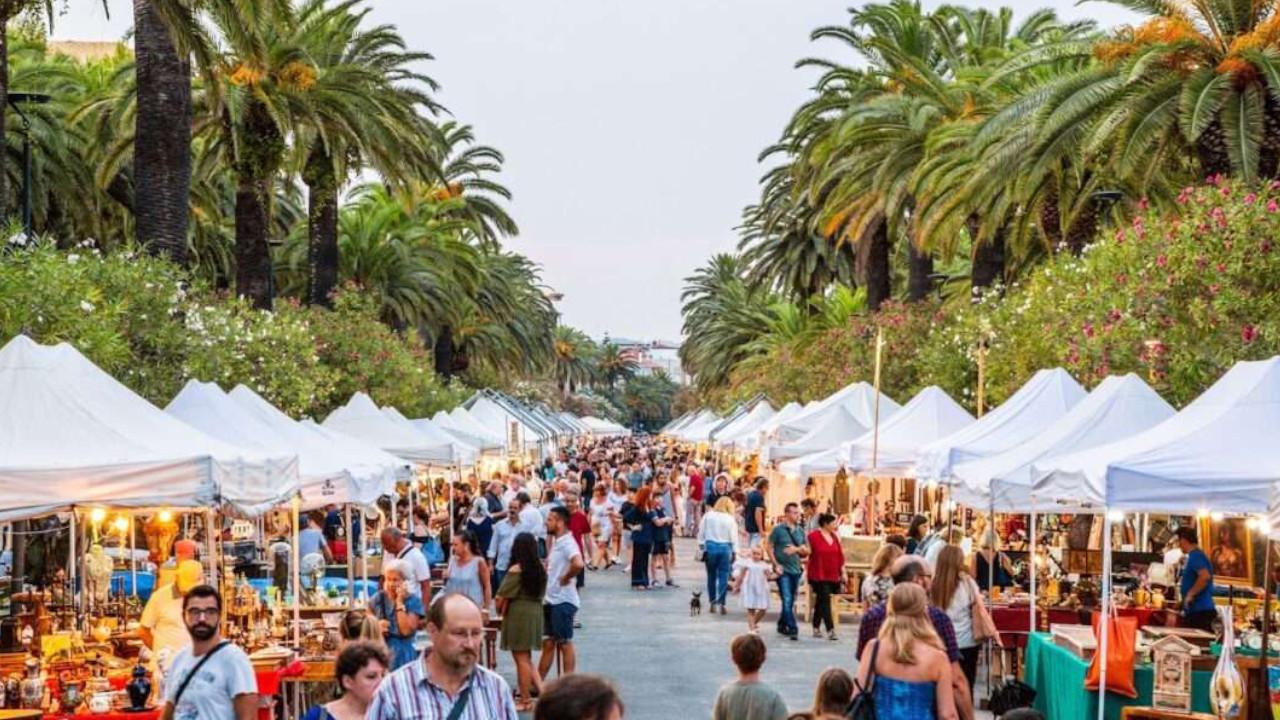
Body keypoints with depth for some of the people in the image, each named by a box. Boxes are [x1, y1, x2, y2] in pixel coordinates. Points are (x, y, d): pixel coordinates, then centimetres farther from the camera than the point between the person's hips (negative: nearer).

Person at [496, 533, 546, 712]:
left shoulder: (515, 570, -14)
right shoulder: (541, 569, 4)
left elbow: (502, 597, -12)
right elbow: (541, 593, 5)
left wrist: (501, 610, 7)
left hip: (517, 614, -7)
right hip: (536, 612, 7)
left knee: (521, 658, 1)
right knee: (526, 657, 19)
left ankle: (525, 700, 6)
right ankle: (540, 689, 9)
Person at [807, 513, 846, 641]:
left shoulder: (835, 537, 9)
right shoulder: (813, 536, -10)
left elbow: (840, 555, 11)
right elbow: (809, 553, -11)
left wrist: (842, 572, 9)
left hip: (832, 575, 6)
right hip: (819, 575, -6)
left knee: (820, 601, 15)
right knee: (825, 601, -11)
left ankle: (816, 628, 24)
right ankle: (830, 631, -15)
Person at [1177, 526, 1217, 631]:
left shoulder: (1195, 556, -13)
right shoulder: (1195, 555, 19)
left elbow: (1205, 576, -27)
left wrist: (1190, 594, -20)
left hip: (1200, 611, -10)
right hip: (1196, 610, 10)